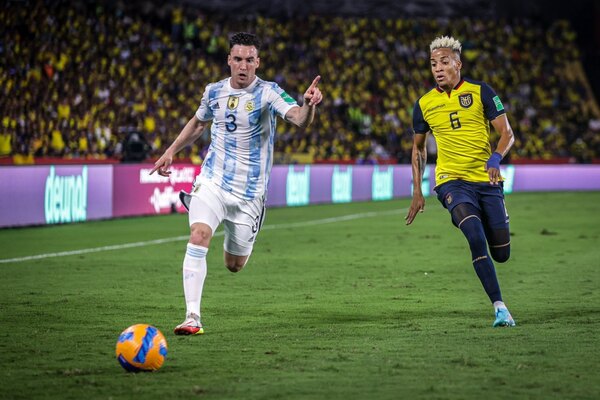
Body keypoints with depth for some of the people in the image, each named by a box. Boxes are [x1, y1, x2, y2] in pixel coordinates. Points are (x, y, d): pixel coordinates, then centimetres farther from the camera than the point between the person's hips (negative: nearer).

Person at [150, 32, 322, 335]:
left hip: (249, 191, -2)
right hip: (212, 181, 2)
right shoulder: (214, 91, 2)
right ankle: (192, 318, -21)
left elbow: (300, 119, -29)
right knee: (198, 236, -24)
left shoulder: (268, 93, -11)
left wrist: (309, 105, -50)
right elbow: (198, 123, 24)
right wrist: (171, 152, 18)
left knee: (234, 265, 9)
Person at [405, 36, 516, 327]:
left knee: (501, 254, 6)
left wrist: (496, 157, -21)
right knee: (477, 239, -25)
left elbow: (507, 132, 0)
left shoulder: (481, 92, 0)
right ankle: (499, 308, -22)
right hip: (452, 181, -1)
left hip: (488, 181, 1)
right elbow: (418, 147, 19)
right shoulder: (424, 104, 5)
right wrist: (417, 192, 15)